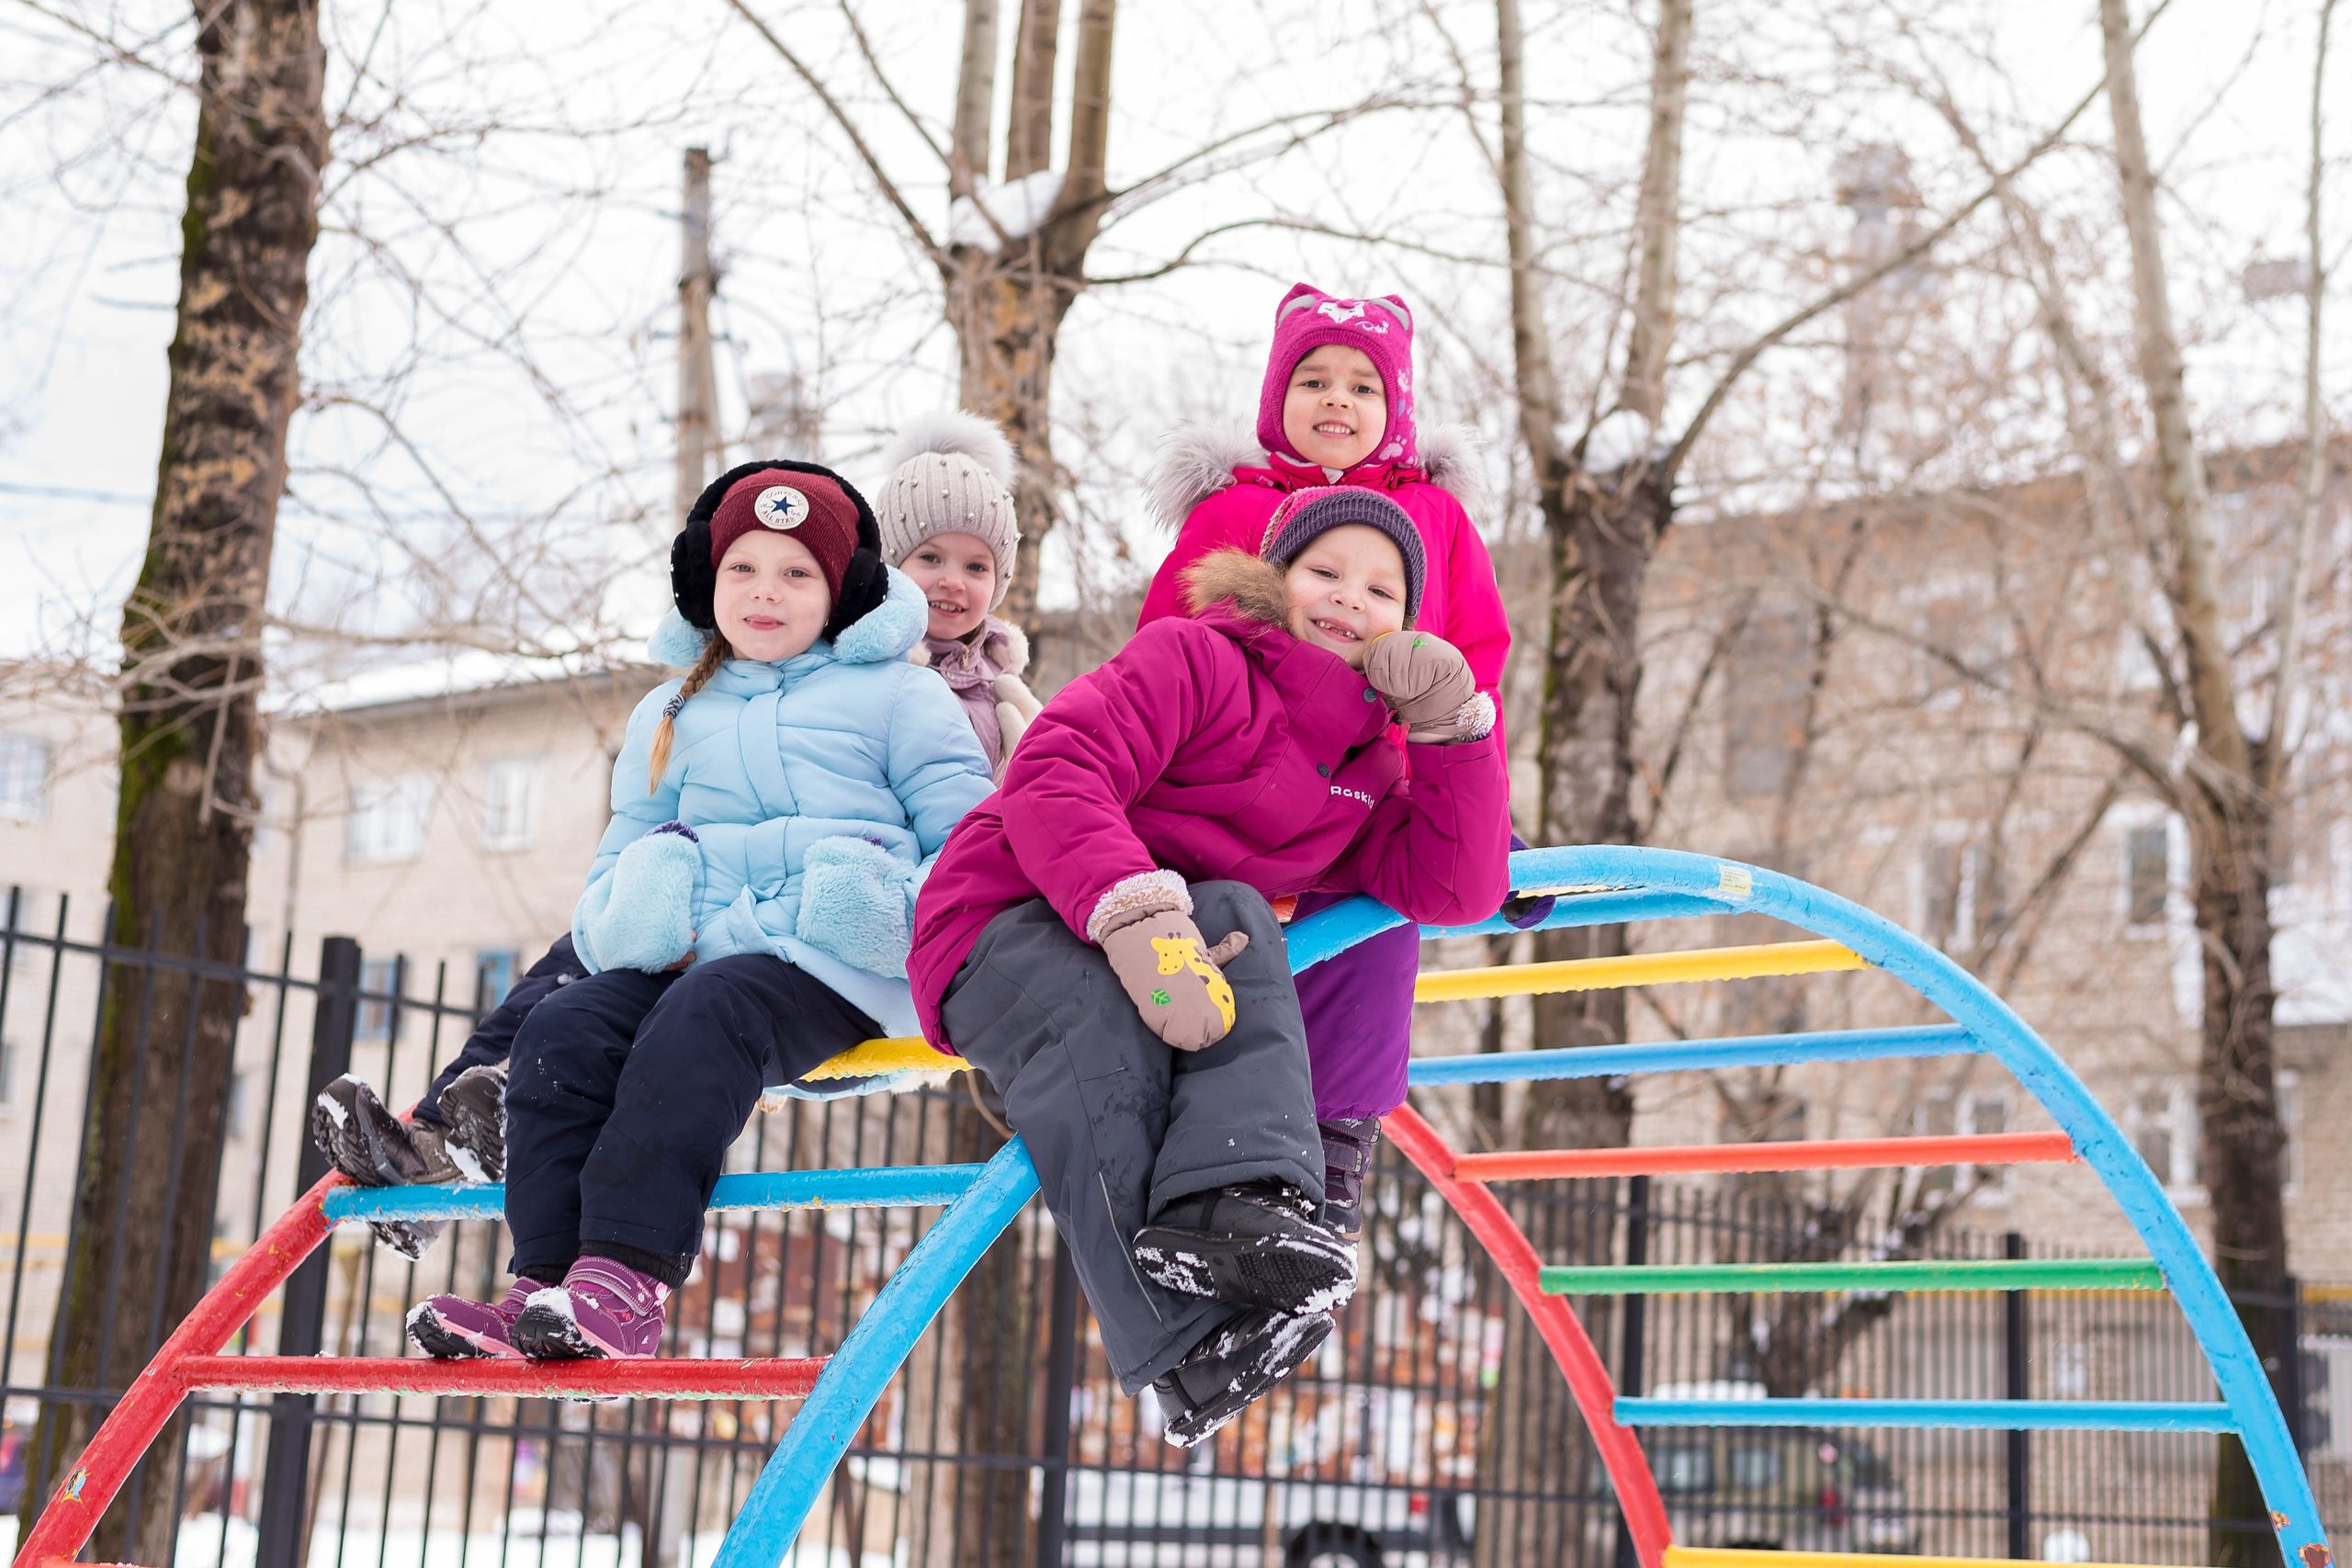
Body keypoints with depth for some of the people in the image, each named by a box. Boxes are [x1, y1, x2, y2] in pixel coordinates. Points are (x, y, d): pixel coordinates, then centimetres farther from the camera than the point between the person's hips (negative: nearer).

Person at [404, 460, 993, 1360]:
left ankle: (625, 1284, -46)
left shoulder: (897, 696, 13)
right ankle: (544, 1284, -32)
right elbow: (622, 855, 27)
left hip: (835, 968, -5)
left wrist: (906, 921, -14)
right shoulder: (670, 715, 27)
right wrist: (645, 927, 2)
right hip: (690, 957, 5)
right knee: (559, 1030, -23)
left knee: (700, 1017, -35)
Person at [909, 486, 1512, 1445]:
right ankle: (1187, 1354, -49)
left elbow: (1454, 889, 3)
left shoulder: (1369, 771, 19)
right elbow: (1055, 774, -20)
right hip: (1011, 925, -5)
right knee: (1102, 1021, -38)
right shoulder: (1196, 658, -3)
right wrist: (1133, 910, -37)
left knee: (1238, 915, -28)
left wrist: (1454, 725, -6)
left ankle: (1227, 1202, -48)